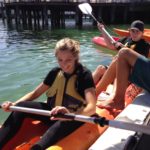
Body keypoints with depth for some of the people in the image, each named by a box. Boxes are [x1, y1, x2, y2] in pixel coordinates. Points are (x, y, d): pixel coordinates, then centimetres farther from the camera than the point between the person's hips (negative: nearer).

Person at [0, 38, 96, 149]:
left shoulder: (85, 75, -16)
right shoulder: (55, 72, 1)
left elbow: (91, 108, -28)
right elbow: (35, 93, 9)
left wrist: (70, 114, -48)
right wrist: (14, 104, -8)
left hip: (74, 117, -5)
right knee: (20, 107, -16)